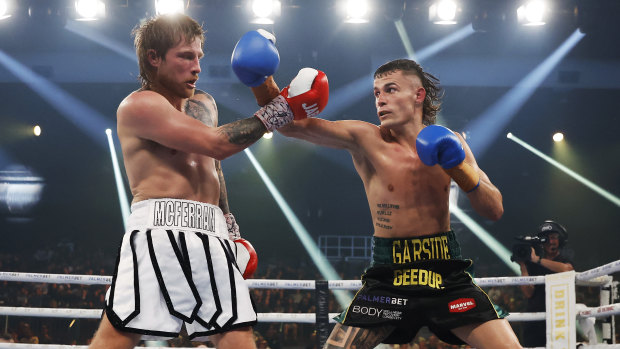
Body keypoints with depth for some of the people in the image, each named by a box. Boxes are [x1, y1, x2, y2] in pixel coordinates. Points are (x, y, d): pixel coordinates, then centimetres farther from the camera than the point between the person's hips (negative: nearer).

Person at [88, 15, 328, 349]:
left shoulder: (204, 104, 21)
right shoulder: (138, 105, -5)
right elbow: (216, 144, -13)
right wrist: (280, 111, -7)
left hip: (210, 233, 7)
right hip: (159, 228, -7)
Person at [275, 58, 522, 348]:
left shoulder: (447, 143, 3)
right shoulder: (366, 139, -5)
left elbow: (494, 210, 1)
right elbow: (295, 127, -16)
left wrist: (461, 170, -15)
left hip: (446, 279, 2)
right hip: (387, 280, -1)